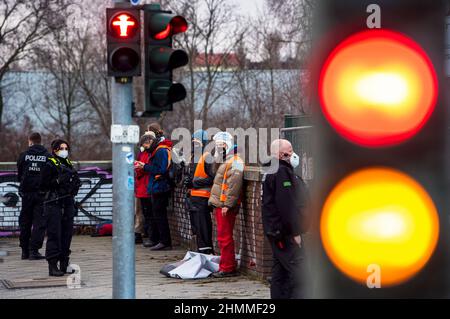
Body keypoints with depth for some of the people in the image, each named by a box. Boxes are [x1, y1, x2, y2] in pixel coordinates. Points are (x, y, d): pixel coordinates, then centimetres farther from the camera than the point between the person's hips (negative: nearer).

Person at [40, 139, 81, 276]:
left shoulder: (68, 164, 16)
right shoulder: (50, 165, -4)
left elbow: (74, 181, 28)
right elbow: (43, 185, -12)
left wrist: (75, 183, 6)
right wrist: (58, 181, -20)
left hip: (67, 203, 7)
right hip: (54, 204, -7)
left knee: (67, 234, 7)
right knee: (54, 235, -8)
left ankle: (64, 264, 14)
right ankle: (52, 266, -7)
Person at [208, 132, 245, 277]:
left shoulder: (234, 162, -15)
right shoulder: (226, 161, 20)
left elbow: (234, 186, -22)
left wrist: (227, 205, -24)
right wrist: (217, 203, 22)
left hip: (226, 207, -11)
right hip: (220, 206, 11)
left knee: (225, 237, -8)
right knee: (223, 237, 14)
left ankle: (227, 268, -6)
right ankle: (227, 266, 20)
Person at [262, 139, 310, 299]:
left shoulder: (271, 172, 18)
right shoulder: (282, 172, -16)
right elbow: (287, 205, -23)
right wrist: (294, 232, -20)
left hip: (276, 232, 11)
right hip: (285, 232, -11)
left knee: (280, 269, 13)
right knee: (298, 269, -13)